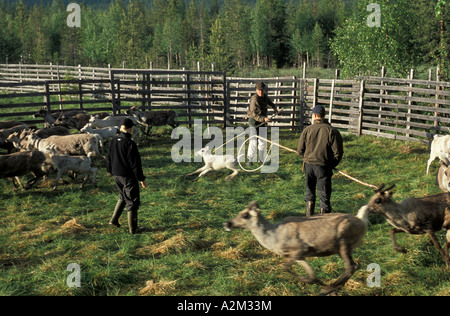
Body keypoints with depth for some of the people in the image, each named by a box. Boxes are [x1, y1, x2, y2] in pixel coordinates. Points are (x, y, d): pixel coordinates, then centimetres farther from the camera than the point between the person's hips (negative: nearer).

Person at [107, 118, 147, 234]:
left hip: (116, 175, 7)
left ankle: (114, 219, 26)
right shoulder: (130, 144, -20)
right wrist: (141, 179, -12)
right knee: (132, 201, 3)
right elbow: (135, 163, -19)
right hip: (128, 176, -7)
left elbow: (109, 158, 13)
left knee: (123, 197, 28)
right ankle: (133, 229, 7)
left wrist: (110, 170, 28)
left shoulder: (114, 141, 1)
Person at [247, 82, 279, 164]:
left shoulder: (264, 96, 3)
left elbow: (269, 101, 30)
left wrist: (274, 107, 17)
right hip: (254, 121, -8)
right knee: (254, 141, -8)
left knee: (262, 141, 12)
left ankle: (261, 159, 22)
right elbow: (254, 114, -30)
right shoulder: (254, 99, -23)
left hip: (263, 121, 8)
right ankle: (250, 159, 2)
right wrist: (264, 119, -41)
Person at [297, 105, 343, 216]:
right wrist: (333, 164, 8)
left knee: (309, 190, 19)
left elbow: (300, 150, 2)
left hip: (308, 165, 2)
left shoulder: (307, 130, -3)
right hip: (323, 166, -2)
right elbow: (338, 152, -7)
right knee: (324, 194, 8)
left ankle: (309, 213, 23)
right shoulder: (332, 131, -6)